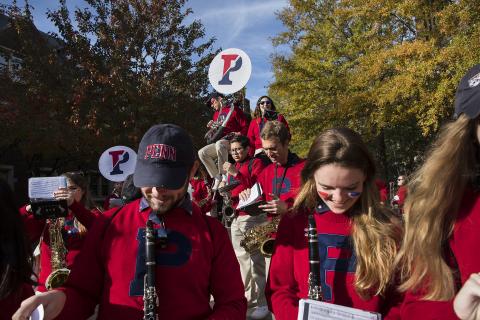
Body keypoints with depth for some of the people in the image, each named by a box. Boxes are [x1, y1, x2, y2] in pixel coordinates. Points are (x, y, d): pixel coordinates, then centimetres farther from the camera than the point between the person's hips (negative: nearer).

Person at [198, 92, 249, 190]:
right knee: (202, 153, -9)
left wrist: (240, 134, -21)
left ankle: (224, 177, -33)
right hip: (220, 143, 8)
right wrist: (211, 128, 8)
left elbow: (245, 126, -5)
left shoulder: (233, 109, 0)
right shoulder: (216, 114, 21)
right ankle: (217, 178, -9)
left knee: (219, 144, -39)